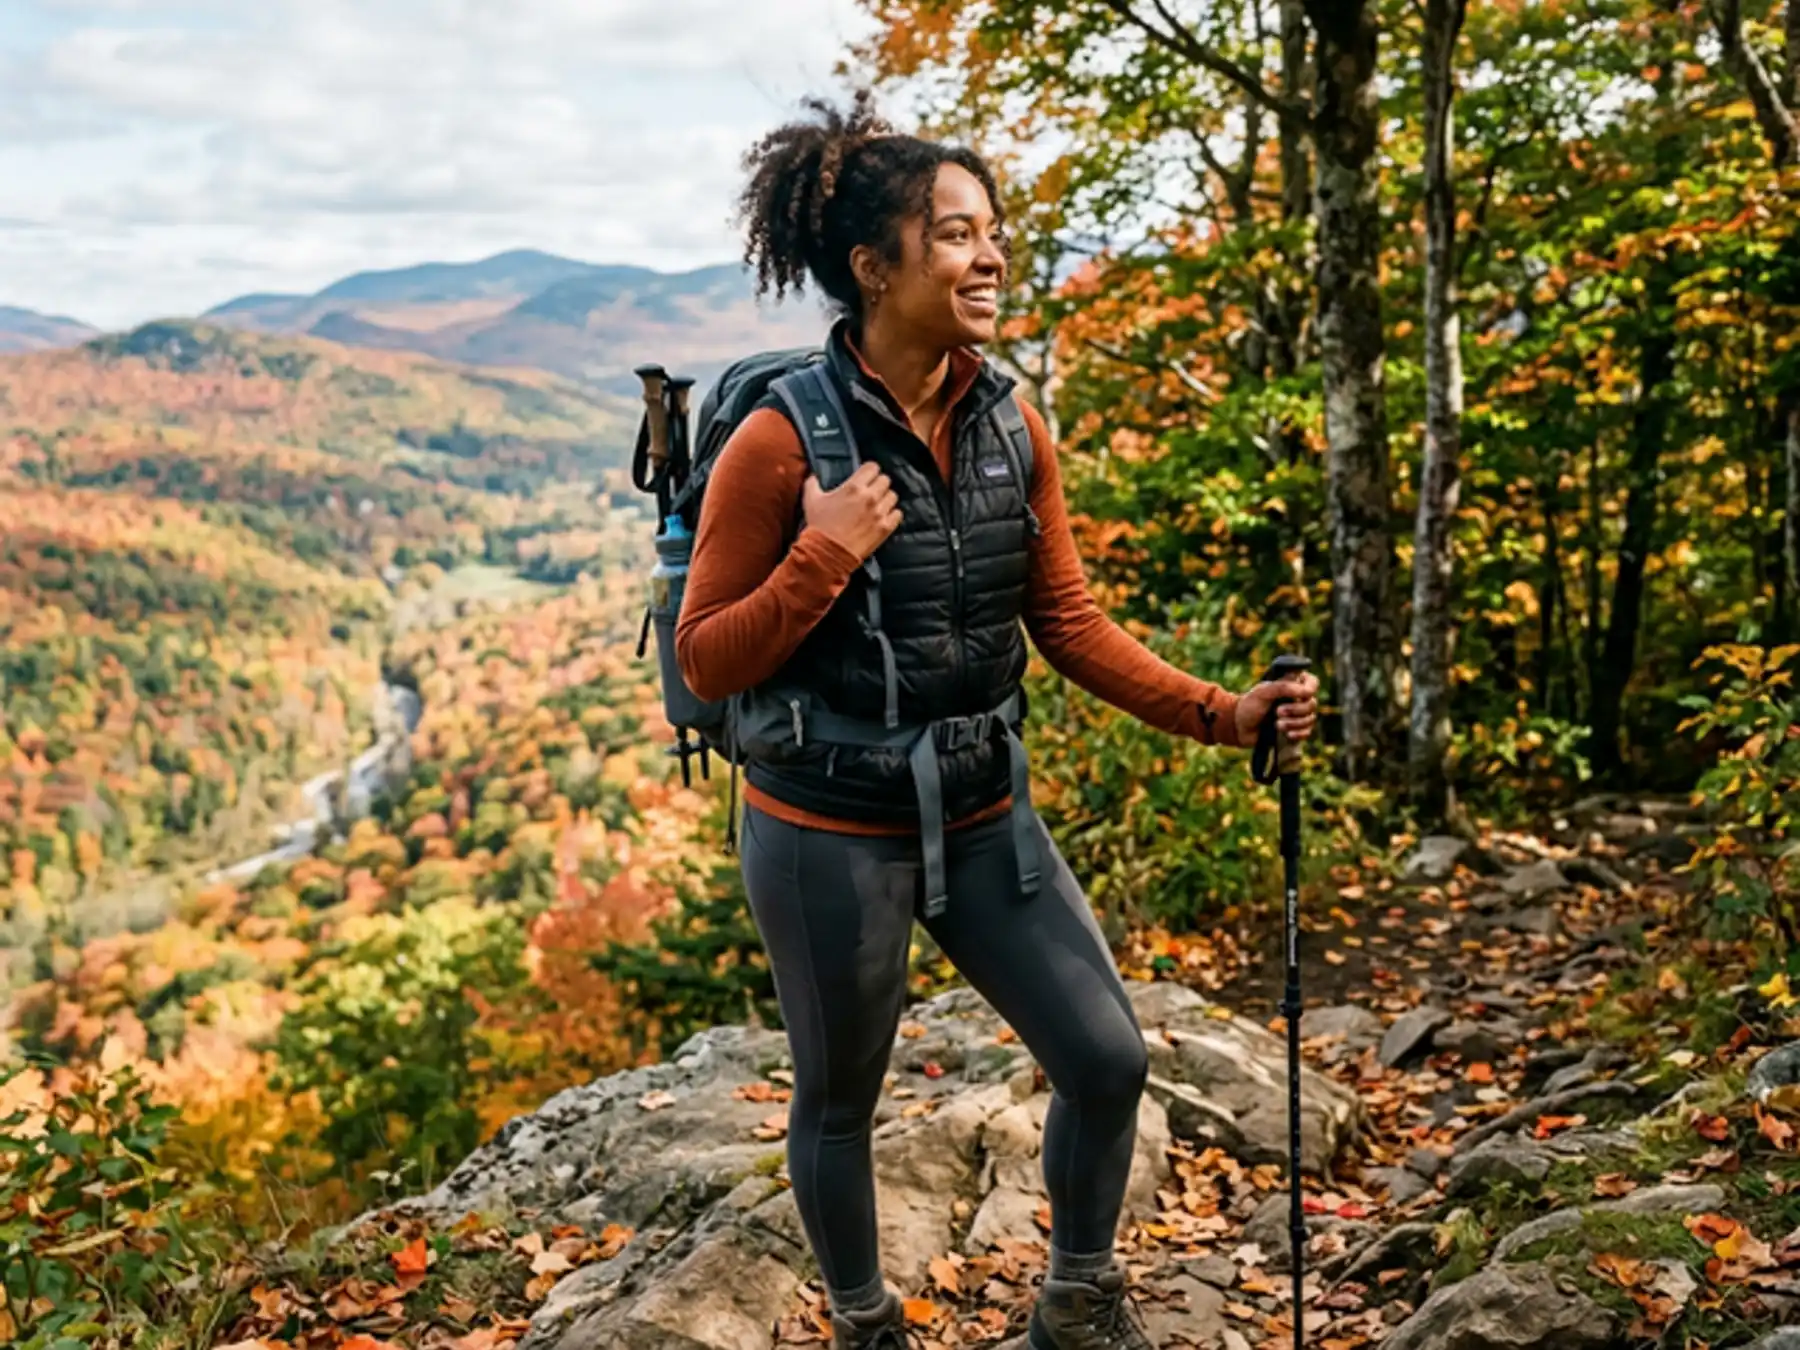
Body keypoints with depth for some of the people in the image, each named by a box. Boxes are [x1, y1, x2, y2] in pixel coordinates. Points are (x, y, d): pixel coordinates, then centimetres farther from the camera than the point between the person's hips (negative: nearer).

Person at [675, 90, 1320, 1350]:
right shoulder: (785, 439, -17)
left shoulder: (1011, 423, -2)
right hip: (831, 830, -5)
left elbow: (1069, 620, 3)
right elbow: (707, 663, -13)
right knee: (841, 1104, 14)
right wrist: (824, 559, -25)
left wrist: (1219, 712, -6)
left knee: (1110, 1059, 6)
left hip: (984, 811, 5)